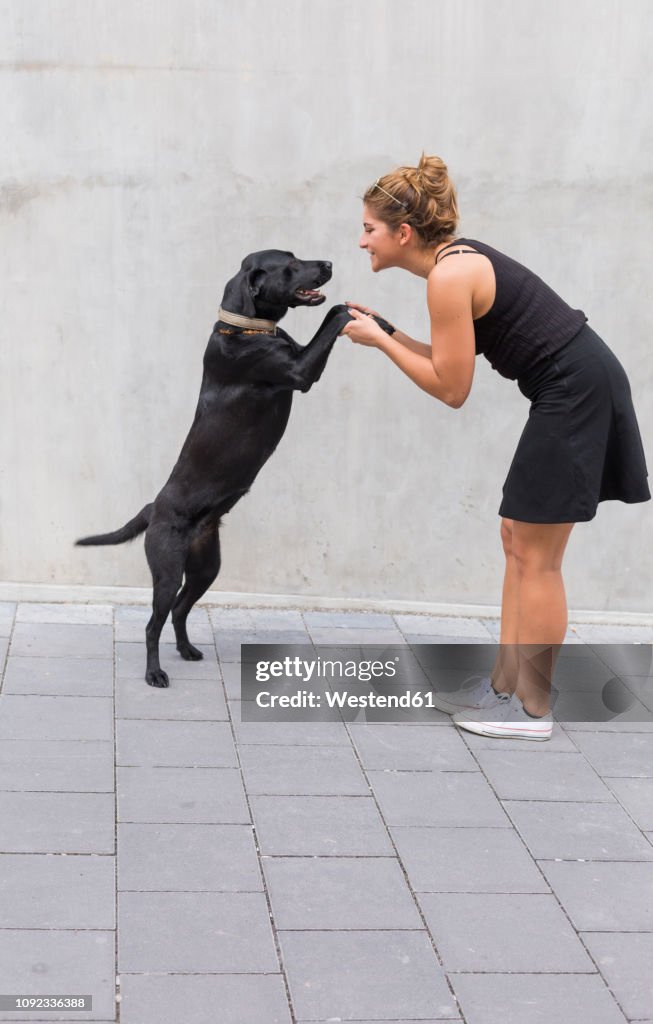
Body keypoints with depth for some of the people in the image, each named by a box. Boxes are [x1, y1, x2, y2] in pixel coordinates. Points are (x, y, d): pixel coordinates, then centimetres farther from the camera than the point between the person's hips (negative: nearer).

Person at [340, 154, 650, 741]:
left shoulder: (449, 276, -17)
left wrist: (378, 341, -7)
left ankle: (533, 709, 7)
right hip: (574, 388, 10)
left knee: (535, 557, -2)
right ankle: (507, 686, 22)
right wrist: (385, 330, 10)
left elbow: (450, 388, -14)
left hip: (575, 392, -10)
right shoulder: (457, 259, 11)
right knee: (519, 541, 14)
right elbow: (451, 362, 16)